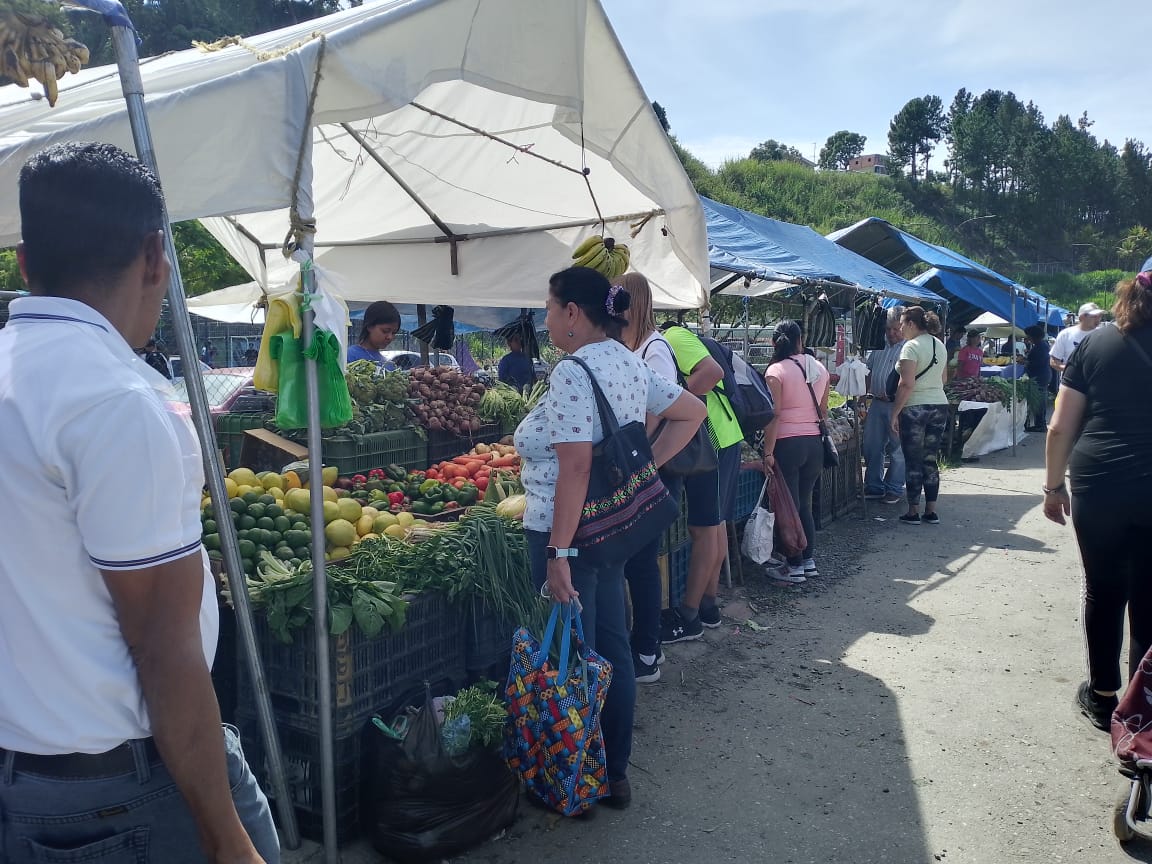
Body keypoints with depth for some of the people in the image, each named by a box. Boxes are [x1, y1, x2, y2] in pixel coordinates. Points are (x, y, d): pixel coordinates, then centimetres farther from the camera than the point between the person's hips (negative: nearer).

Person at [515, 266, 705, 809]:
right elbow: (691, 412, 19)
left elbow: (575, 466, -25)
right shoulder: (630, 363, 9)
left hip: (569, 530, -9)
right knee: (612, 649, 15)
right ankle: (616, 773, 29)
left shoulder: (573, 372, -18)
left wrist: (558, 553, -23)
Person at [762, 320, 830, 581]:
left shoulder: (776, 371, -10)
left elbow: (774, 415, -15)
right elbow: (823, 410, 14)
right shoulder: (819, 368, 7)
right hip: (815, 442, 6)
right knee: (805, 504, 16)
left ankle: (795, 567, 8)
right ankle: (809, 561, 20)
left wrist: (768, 452, -13)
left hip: (787, 443, -6)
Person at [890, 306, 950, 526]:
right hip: (939, 406, 7)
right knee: (930, 460, 11)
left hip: (915, 408, -7)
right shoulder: (940, 345, 12)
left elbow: (907, 384, -19)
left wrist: (895, 412, -14)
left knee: (913, 462, 1)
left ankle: (913, 512, 5)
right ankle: (931, 511, 14)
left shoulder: (911, 346, -13)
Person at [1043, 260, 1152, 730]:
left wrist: (1054, 486, 11)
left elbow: (1060, 427, 1)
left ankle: (1102, 695, 25)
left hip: (1098, 485, 1)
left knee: (1103, 590, 14)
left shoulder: (1095, 344, 3)